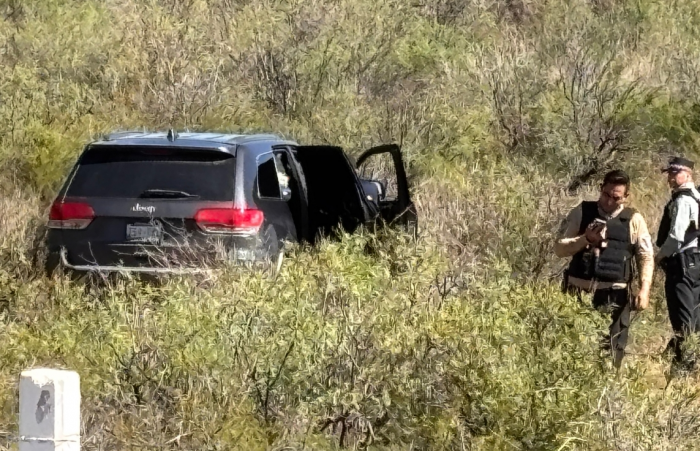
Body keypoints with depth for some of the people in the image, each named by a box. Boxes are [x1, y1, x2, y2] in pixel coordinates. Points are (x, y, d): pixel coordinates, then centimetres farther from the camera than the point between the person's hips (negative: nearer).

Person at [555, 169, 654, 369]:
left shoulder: (633, 220, 3)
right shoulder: (582, 212, 4)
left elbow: (646, 257, 4)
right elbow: (559, 247, 2)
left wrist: (644, 290, -8)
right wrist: (586, 239, -14)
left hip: (615, 295, 0)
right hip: (580, 291, 0)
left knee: (612, 351, 1)